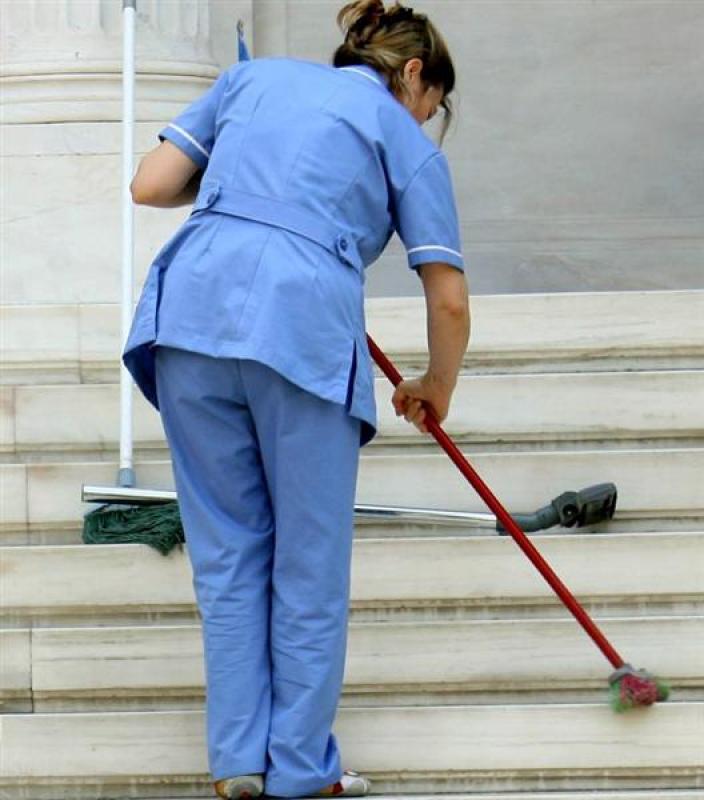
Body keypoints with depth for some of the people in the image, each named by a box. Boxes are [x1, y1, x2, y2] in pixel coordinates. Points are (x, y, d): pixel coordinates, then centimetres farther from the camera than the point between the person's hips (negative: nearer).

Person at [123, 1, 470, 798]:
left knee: (227, 548, 15)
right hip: (305, 319, -3)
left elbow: (150, 186, 17)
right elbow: (448, 298, 12)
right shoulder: (404, 139, 16)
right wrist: (435, 389, 29)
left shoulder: (256, 77, 25)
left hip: (191, 306, 3)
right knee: (310, 561, 10)